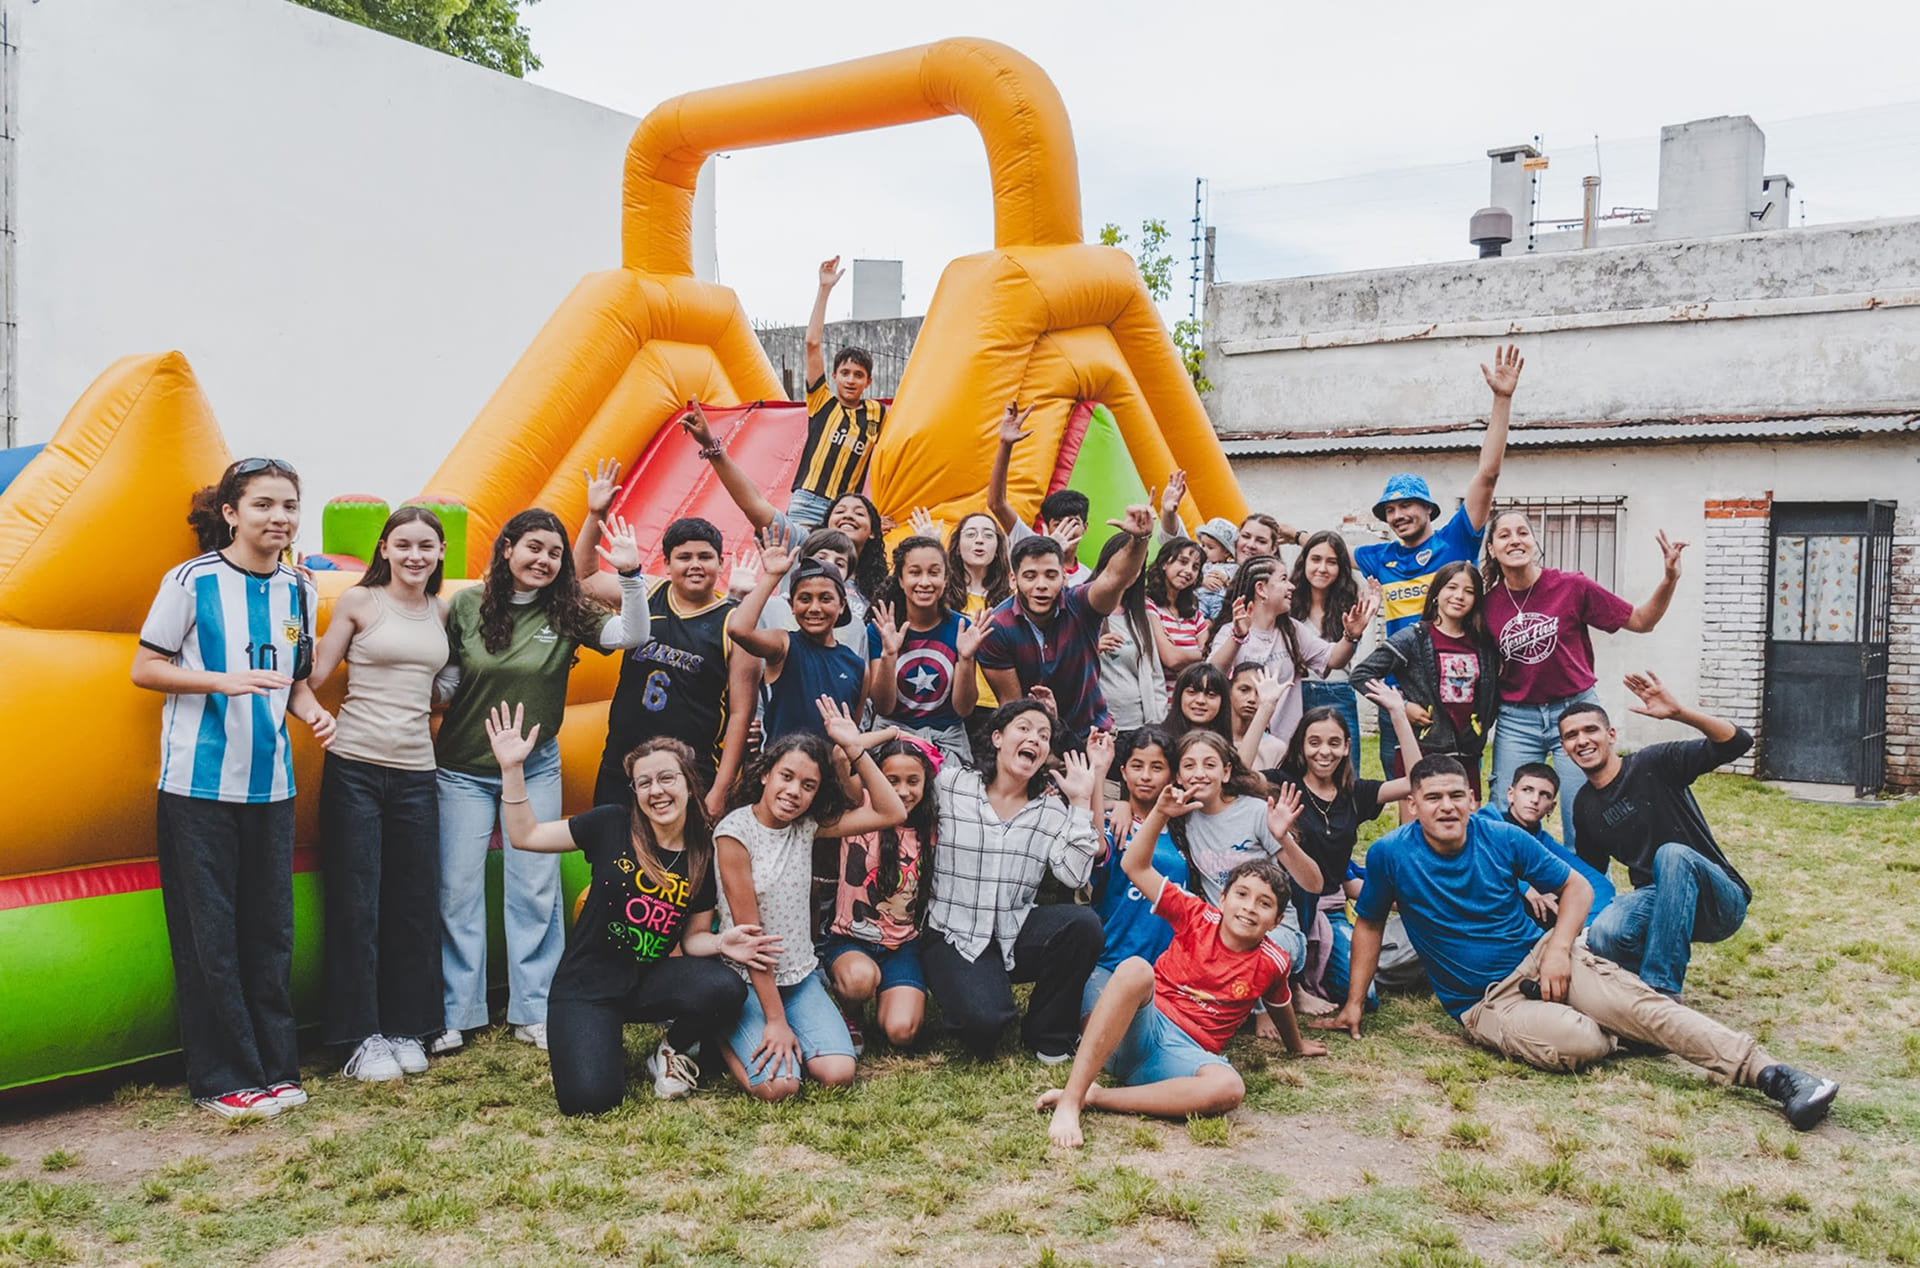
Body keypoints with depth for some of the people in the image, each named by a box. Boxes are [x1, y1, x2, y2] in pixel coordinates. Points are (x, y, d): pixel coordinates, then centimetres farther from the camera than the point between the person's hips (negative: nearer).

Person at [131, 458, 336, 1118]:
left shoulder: (298, 591, 9)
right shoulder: (193, 580, -6)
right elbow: (144, 668, -3)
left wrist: (313, 712, -2)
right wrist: (224, 680, -17)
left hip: (270, 783, 5)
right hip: (199, 784, -5)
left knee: (271, 929, 9)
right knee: (209, 934, 1)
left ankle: (277, 1068, 20)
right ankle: (223, 1080, 12)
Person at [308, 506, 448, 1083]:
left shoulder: (440, 612, 10)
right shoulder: (358, 602, -1)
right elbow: (315, 674, -7)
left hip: (416, 771, 4)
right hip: (355, 766, -4)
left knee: (416, 903, 8)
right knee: (356, 904, 1)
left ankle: (407, 1028, 20)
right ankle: (363, 1036, 10)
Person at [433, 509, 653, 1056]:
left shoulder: (567, 613, -5)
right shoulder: (466, 605, -5)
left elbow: (632, 636, -17)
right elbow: (444, 675, 2)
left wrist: (630, 575, -30)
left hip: (535, 770, 1)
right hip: (463, 769, 0)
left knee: (536, 889, 5)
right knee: (458, 890, 3)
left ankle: (534, 1011, 15)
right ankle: (455, 1014, 14)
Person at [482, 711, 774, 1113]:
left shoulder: (706, 855, -3)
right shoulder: (612, 825, -8)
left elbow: (693, 937, 3)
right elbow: (523, 835, -2)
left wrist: (721, 944, -19)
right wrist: (511, 768, -12)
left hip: (650, 980, 2)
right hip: (588, 982, -2)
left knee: (725, 990, -29)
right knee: (589, 1098, -24)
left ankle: (673, 1052, 5)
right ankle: (606, 1045, 14)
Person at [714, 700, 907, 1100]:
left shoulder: (807, 824, 0)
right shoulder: (735, 831, -15)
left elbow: (892, 814, -4)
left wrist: (856, 748, -11)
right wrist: (775, 1019, -17)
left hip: (801, 978, 5)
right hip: (748, 981, -5)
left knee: (838, 1073, -16)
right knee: (778, 1085, -24)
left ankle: (777, 1037, 13)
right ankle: (725, 1036, 7)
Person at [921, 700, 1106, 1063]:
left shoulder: (1051, 809, 4)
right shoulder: (951, 785, -1)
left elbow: (1074, 875, -9)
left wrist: (1082, 802, -10)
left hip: (1015, 934, 4)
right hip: (954, 937, -3)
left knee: (1083, 922, -26)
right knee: (984, 1020, -30)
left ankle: (1047, 1036, -3)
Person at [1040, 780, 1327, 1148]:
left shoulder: (1271, 963, 7)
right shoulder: (1198, 917, 5)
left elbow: (1279, 1005, 29)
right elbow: (1134, 866, 2)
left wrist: (1296, 1046, 45)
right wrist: (1160, 814, -9)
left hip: (1184, 1054, 1)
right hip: (1140, 1026, -1)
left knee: (1229, 1089, -35)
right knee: (1136, 968, -36)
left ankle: (1095, 1097, -30)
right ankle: (1070, 1101, -41)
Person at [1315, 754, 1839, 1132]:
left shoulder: (1502, 839, -5)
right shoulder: (1389, 855, -9)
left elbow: (1577, 887, 4)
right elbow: (1369, 925, 5)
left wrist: (1559, 948, -12)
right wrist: (1353, 1004, 2)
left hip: (1539, 957, 2)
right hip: (1483, 1001, -2)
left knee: (1632, 1001, -25)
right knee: (1578, 1043, -29)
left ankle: (1769, 1072, -25)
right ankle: (1622, 1034, 4)